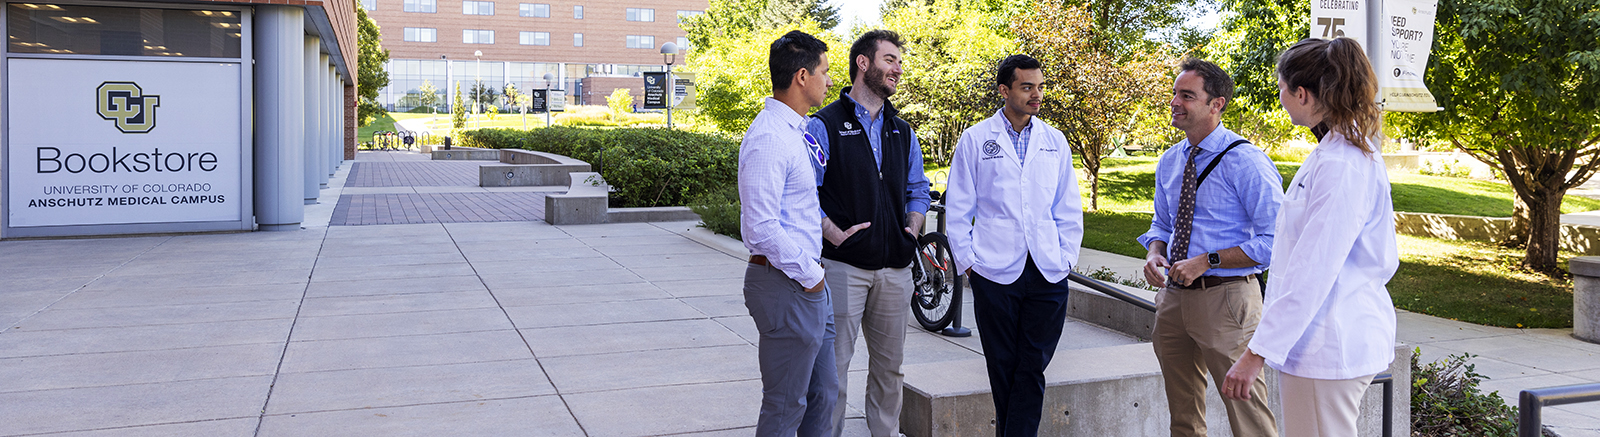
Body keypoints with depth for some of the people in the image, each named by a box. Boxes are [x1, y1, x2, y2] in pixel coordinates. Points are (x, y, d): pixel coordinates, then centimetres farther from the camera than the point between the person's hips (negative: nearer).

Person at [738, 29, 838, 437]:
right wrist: (809, 275, -16)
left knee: (823, 394, 18)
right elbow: (762, 226, -25)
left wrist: (814, 273, 15)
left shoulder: (794, 131, 14)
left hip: (808, 282, 10)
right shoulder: (768, 137, -19)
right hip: (786, 285, -10)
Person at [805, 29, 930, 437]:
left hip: (895, 266, 6)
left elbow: (918, 188, 23)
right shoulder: (825, 125, -4)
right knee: (834, 364, -1)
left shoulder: (902, 132, 15)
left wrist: (913, 228, 6)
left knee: (890, 364, 13)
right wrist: (835, 234, -16)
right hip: (844, 265, -6)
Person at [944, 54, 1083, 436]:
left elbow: (1069, 208, 15)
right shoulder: (975, 139, 4)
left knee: (1032, 369, 0)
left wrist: (1066, 258, 7)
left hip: (1048, 275, 2)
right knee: (1003, 369, 5)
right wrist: (967, 261, 0)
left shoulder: (1055, 141, 11)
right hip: (995, 273, -2)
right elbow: (958, 208, 6)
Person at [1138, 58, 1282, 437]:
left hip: (1225, 299, -7)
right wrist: (1154, 253, -1)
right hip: (1173, 298, 7)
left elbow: (1273, 239, -16)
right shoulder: (1169, 162, 9)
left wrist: (1208, 261, -20)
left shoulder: (1246, 162, -13)